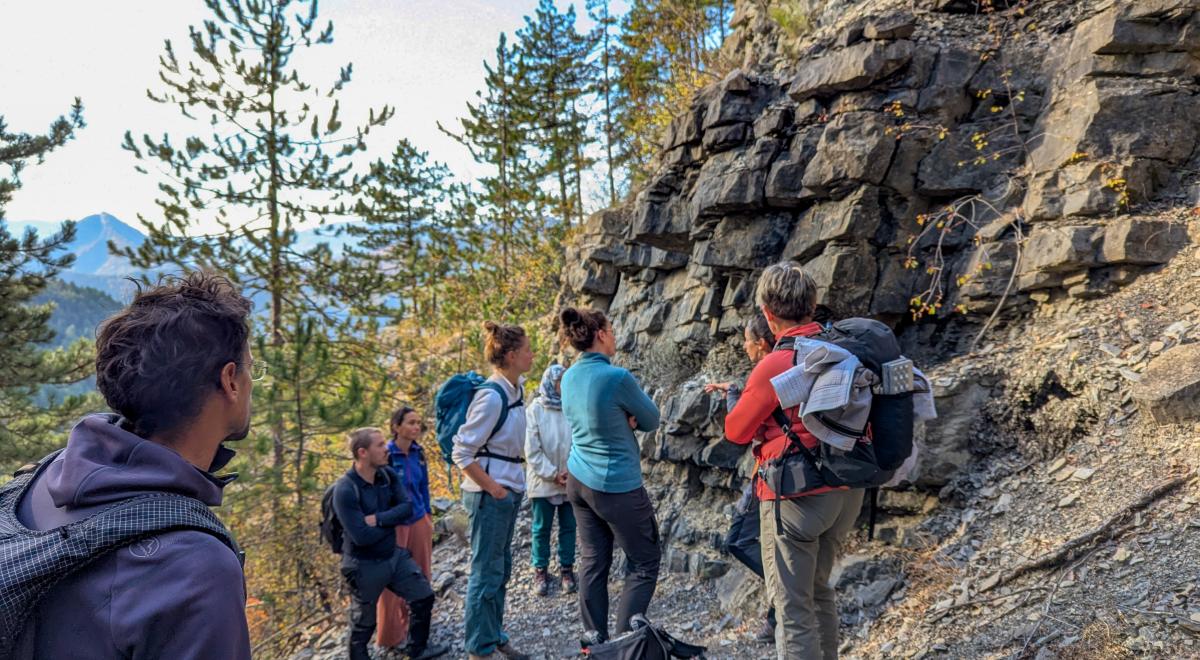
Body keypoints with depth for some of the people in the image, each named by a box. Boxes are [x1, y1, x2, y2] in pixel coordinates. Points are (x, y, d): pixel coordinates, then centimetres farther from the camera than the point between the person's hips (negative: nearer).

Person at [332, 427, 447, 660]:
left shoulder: (388, 475, -4)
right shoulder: (345, 490, -25)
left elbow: (407, 507, -9)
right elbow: (362, 536, -28)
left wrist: (377, 519, -23)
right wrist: (391, 520, -13)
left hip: (395, 554, 7)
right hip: (365, 566, -7)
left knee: (424, 597, 14)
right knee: (363, 625, 10)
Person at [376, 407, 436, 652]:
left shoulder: (418, 452, -1)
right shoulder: (386, 454, -18)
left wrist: (428, 516, 14)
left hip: (419, 521, 6)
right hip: (394, 525, -5)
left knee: (420, 575, 15)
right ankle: (391, 635, 24)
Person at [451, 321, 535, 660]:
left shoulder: (515, 389, 5)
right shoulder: (491, 396, -21)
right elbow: (461, 453, -20)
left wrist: (513, 484, 16)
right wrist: (491, 488, -15)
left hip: (510, 491, 9)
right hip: (490, 494, -9)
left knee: (501, 569, 17)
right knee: (487, 572, 2)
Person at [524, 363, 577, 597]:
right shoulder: (535, 410, -8)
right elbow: (532, 450, -8)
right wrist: (553, 474, -12)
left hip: (571, 480, 2)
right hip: (543, 481, -2)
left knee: (569, 527, 11)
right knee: (541, 528, 9)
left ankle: (567, 569, 25)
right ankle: (540, 572, 22)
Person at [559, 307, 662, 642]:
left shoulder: (569, 377, 1)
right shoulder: (617, 377, -22)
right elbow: (652, 420, -8)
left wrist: (623, 420, -1)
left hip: (579, 480, 7)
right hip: (618, 487, -7)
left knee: (593, 561, 14)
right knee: (645, 563, 8)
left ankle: (595, 639, 21)